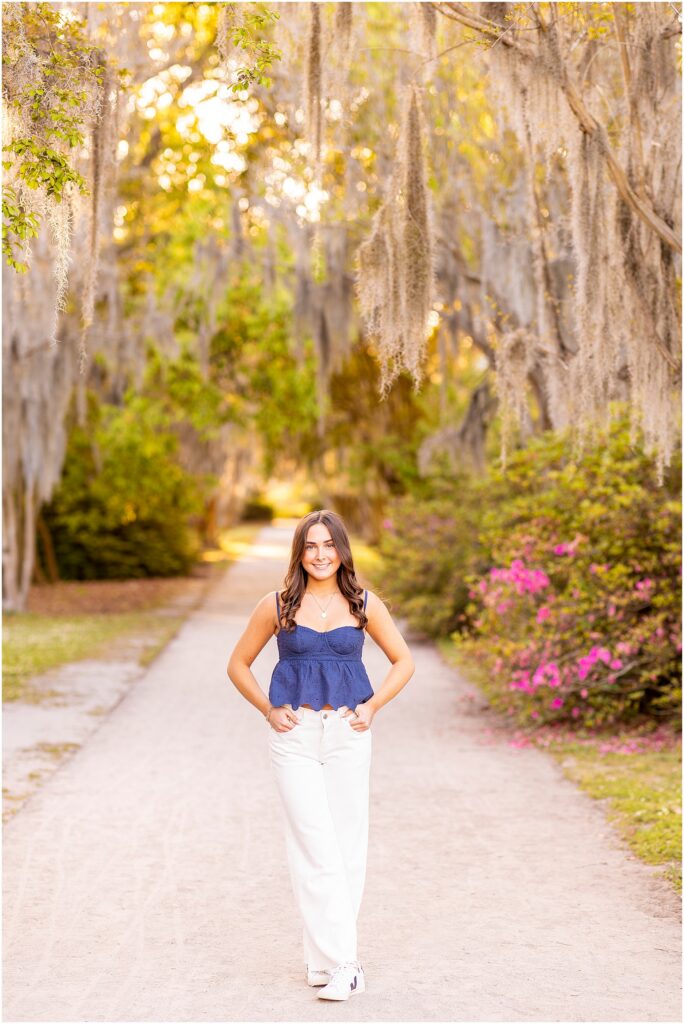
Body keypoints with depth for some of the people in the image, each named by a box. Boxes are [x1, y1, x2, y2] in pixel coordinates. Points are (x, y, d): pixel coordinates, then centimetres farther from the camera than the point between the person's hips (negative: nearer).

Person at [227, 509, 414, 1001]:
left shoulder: (365, 604, 3)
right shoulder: (277, 605, 1)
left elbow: (404, 661, 12)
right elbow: (238, 664, 11)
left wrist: (372, 707, 0)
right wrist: (268, 710, -1)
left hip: (348, 734, 2)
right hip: (294, 735, -1)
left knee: (347, 846, 3)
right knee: (314, 846, -8)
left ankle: (327, 957, 17)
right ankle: (341, 961, -4)